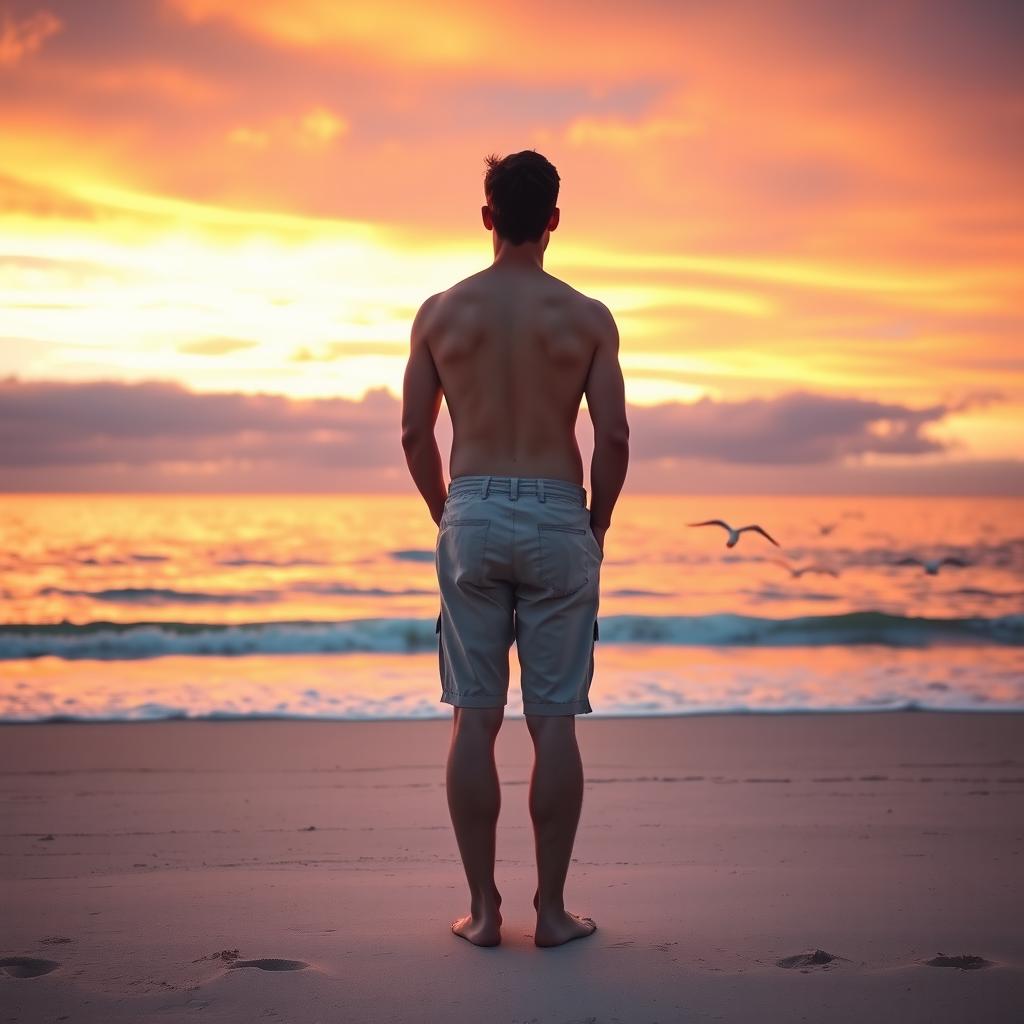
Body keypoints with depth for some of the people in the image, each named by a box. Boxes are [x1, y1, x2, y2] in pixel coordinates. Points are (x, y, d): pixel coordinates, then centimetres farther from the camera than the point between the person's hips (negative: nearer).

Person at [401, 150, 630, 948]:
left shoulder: (441, 311, 3)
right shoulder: (587, 317, 0)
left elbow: (415, 436, 4)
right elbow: (614, 439, -4)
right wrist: (598, 525, 10)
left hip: (471, 515, 1)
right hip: (556, 517, -1)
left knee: (475, 719, 6)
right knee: (554, 721, 4)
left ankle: (483, 907, 9)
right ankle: (552, 907, 9)